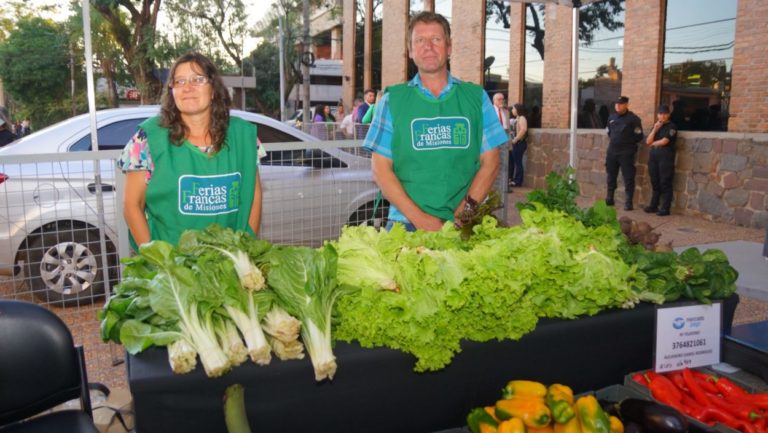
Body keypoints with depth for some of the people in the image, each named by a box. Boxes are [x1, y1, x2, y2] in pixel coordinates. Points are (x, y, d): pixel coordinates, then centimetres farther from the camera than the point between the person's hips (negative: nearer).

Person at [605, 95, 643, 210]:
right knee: (611, 175, 13)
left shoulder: (633, 118, -8)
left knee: (628, 177, -4)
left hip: (626, 152, -6)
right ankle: (609, 199, 23)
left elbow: (639, 136, -8)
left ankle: (629, 202, -2)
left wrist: (627, 142, -3)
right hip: (612, 150, 6)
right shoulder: (611, 117, 10)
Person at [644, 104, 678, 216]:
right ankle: (654, 205, 18)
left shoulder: (672, 126, -2)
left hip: (666, 156, -6)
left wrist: (653, 143, 7)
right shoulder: (656, 126, 18)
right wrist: (655, 129, -1)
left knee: (665, 183, -6)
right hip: (654, 156, 6)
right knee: (655, 182, 10)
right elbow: (648, 141, 8)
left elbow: (664, 141, -11)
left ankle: (665, 208, -3)